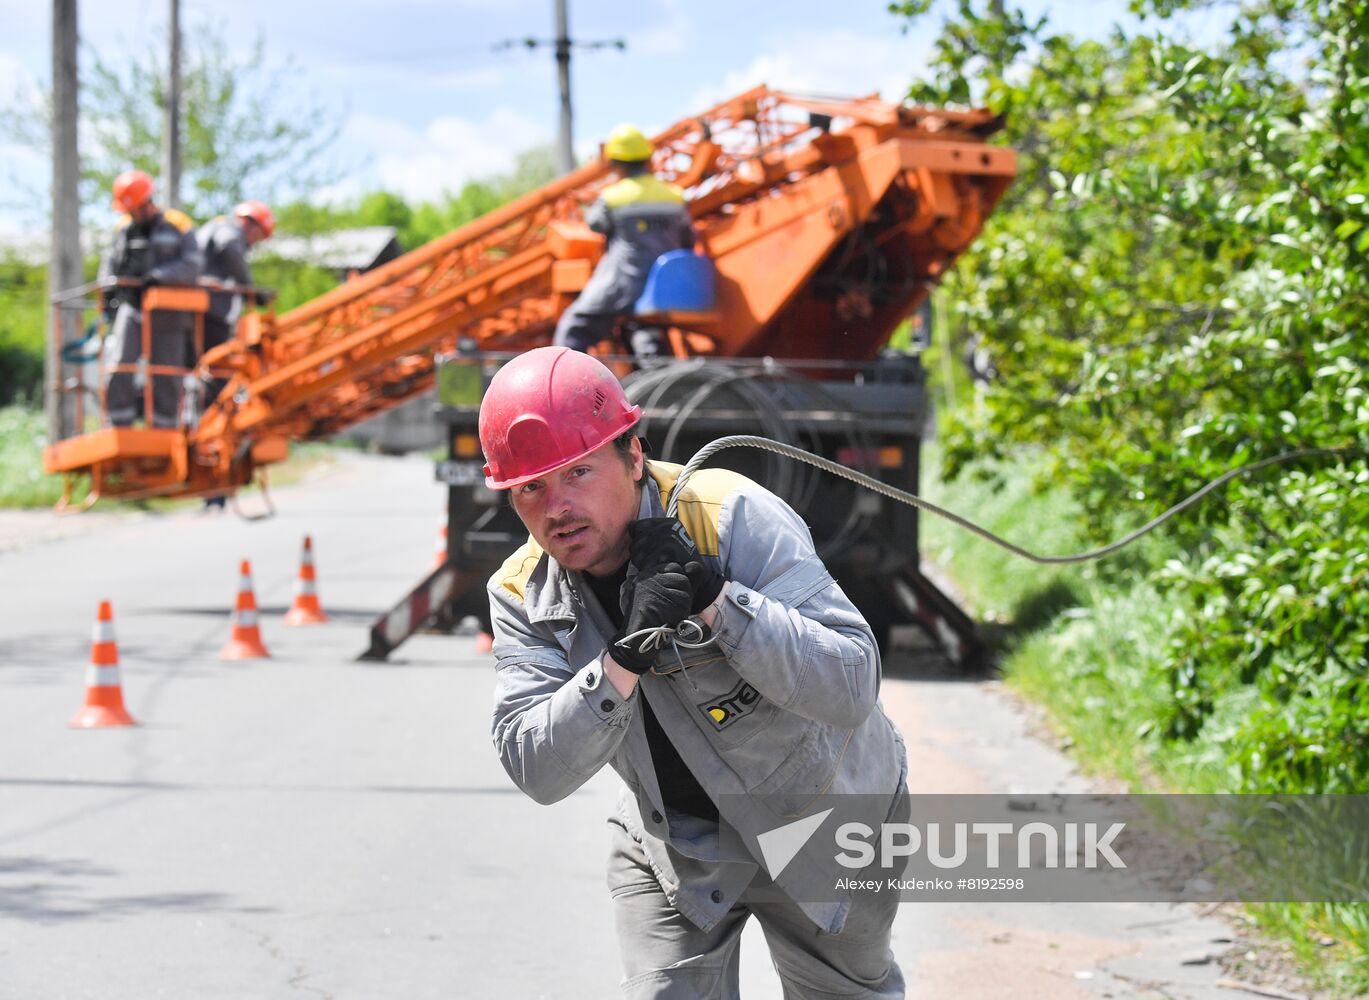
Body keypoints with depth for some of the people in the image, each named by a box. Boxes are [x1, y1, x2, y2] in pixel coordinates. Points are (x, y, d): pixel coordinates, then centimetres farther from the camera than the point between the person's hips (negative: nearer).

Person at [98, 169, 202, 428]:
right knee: (118, 369, -12)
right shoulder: (125, 228, 13)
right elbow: (110, 263, 18)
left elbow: (191, 266, -7)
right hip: (131, 310, 2)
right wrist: (108, 294, 2)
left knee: (166, 378, 2)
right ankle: (120, 430, -9)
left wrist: (159, 276, -20)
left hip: (167, 316, -2)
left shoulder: (177, 226, 0)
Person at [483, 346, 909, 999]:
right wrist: (626, 657, -38)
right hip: (671, 845, 2)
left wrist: (714, 597, -42)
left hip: (825, 817, -2)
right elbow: (537, 772, -24)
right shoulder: (523, 595, -13)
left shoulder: (735, 518, -27)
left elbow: (851, 688, -33)